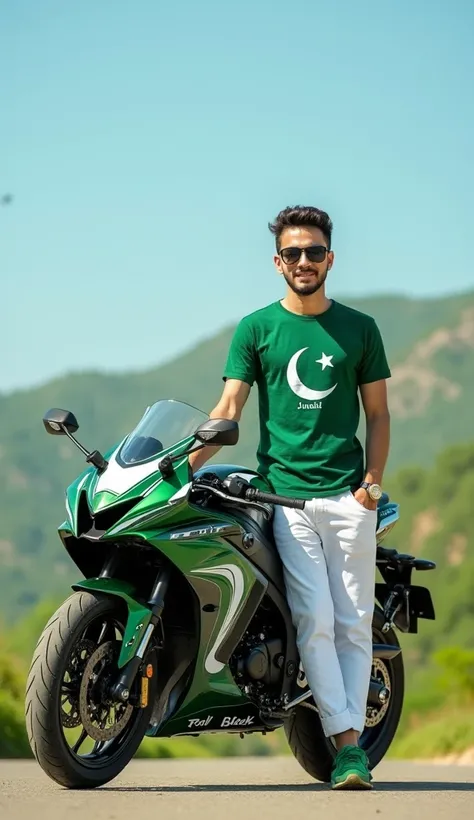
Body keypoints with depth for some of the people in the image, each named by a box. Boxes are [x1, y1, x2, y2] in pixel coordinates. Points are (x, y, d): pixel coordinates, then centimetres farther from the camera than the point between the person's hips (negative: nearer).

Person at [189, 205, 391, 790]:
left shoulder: (359, 329, 11)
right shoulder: (256, 329, 7)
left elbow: (377, 413, 14)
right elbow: (230, 407, 1)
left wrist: (373, 480, 0)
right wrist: (183, 464, -13)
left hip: (349, 498, 2)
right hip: (286, 493, -2)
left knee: (353, 623, -1)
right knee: (315, 620, -10)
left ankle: (350, 736, 2)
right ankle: (347, 744, -11)